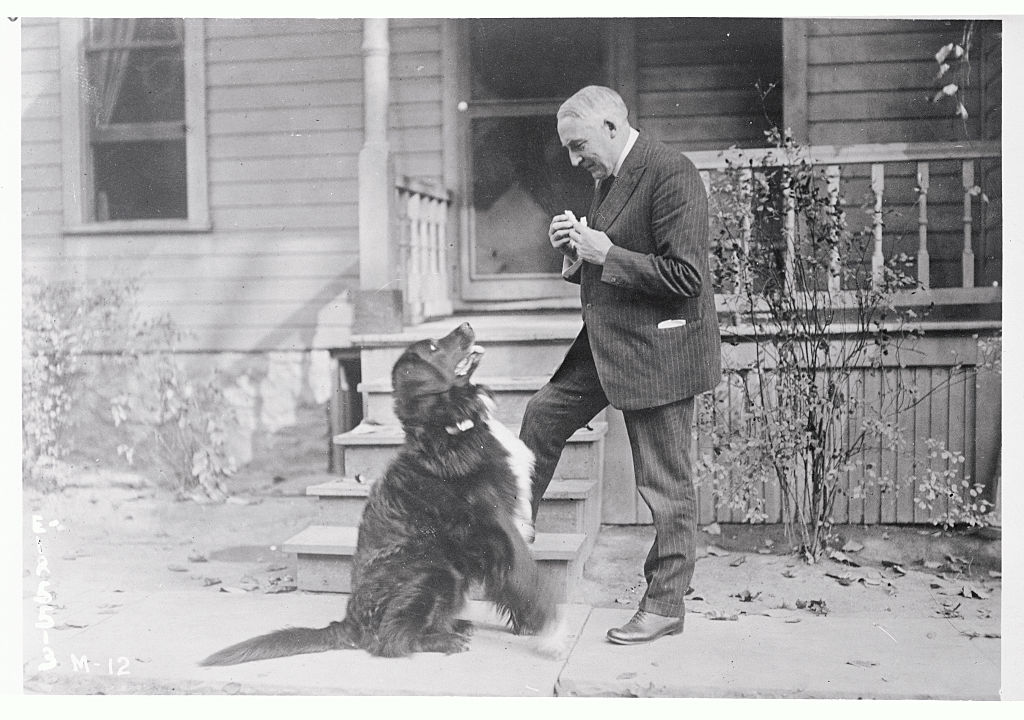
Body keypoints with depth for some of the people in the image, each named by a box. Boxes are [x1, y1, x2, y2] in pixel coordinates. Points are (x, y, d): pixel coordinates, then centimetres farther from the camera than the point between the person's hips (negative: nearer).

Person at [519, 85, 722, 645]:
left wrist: (606, 254, -20)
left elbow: (685, 275, -23)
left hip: (656, 348, -9)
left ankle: (665, 604, 14)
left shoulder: (670, 174, -17)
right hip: (605, 342, 10)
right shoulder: (608, 179, 14)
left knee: (665, 482, 1)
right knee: (542, 417, 16)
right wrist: (576, 250, 2)